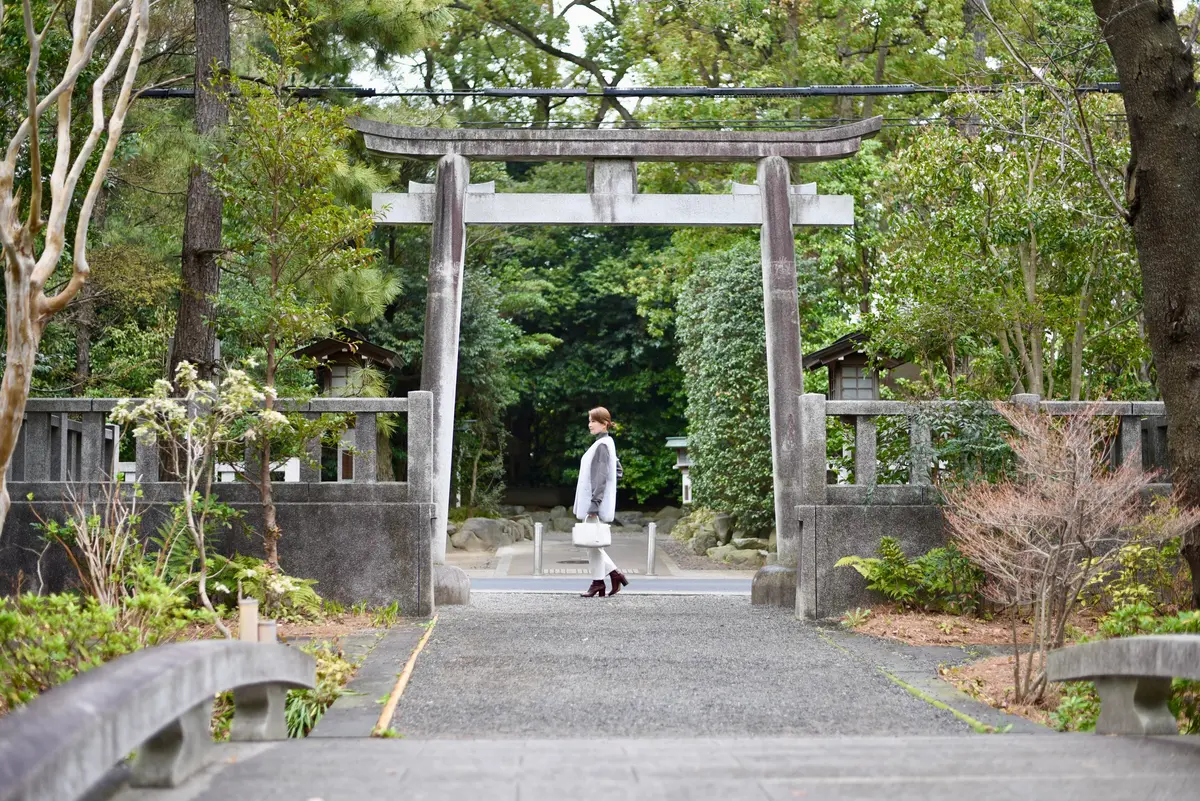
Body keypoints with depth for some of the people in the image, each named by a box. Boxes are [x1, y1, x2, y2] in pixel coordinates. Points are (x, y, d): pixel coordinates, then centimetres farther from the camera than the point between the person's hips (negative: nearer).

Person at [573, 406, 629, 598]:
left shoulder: (602, 445, -14)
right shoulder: (605, 443, 15)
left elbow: (601, 476, -20)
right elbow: (617, 470, 22)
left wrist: (595, 502, -22)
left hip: (596, 502, -10)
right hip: (591, 501, 10)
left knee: (592, 542, -3)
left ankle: (598, 583, 4)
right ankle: (614, 574, 15)